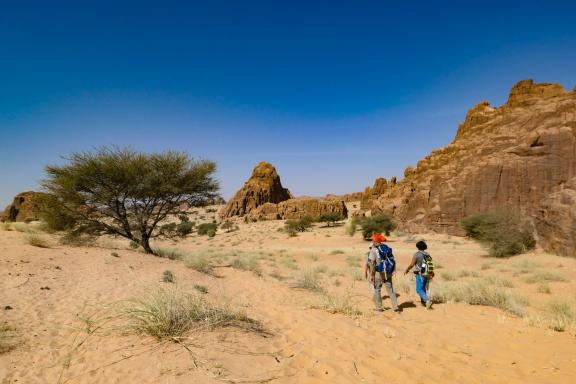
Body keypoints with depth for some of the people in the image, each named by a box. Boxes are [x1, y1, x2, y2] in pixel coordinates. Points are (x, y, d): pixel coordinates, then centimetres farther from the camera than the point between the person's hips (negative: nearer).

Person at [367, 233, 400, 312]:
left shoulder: (373, 250, -14)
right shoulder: (387, 247, 5)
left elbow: (372, 264, -18)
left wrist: (372, 275, -13)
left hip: (378, 273, -5)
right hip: (388, 272, 5)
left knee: (376, 290, 12)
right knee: (390, 290, 14)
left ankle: (379, 307, 18)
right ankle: (395, 307, 13)